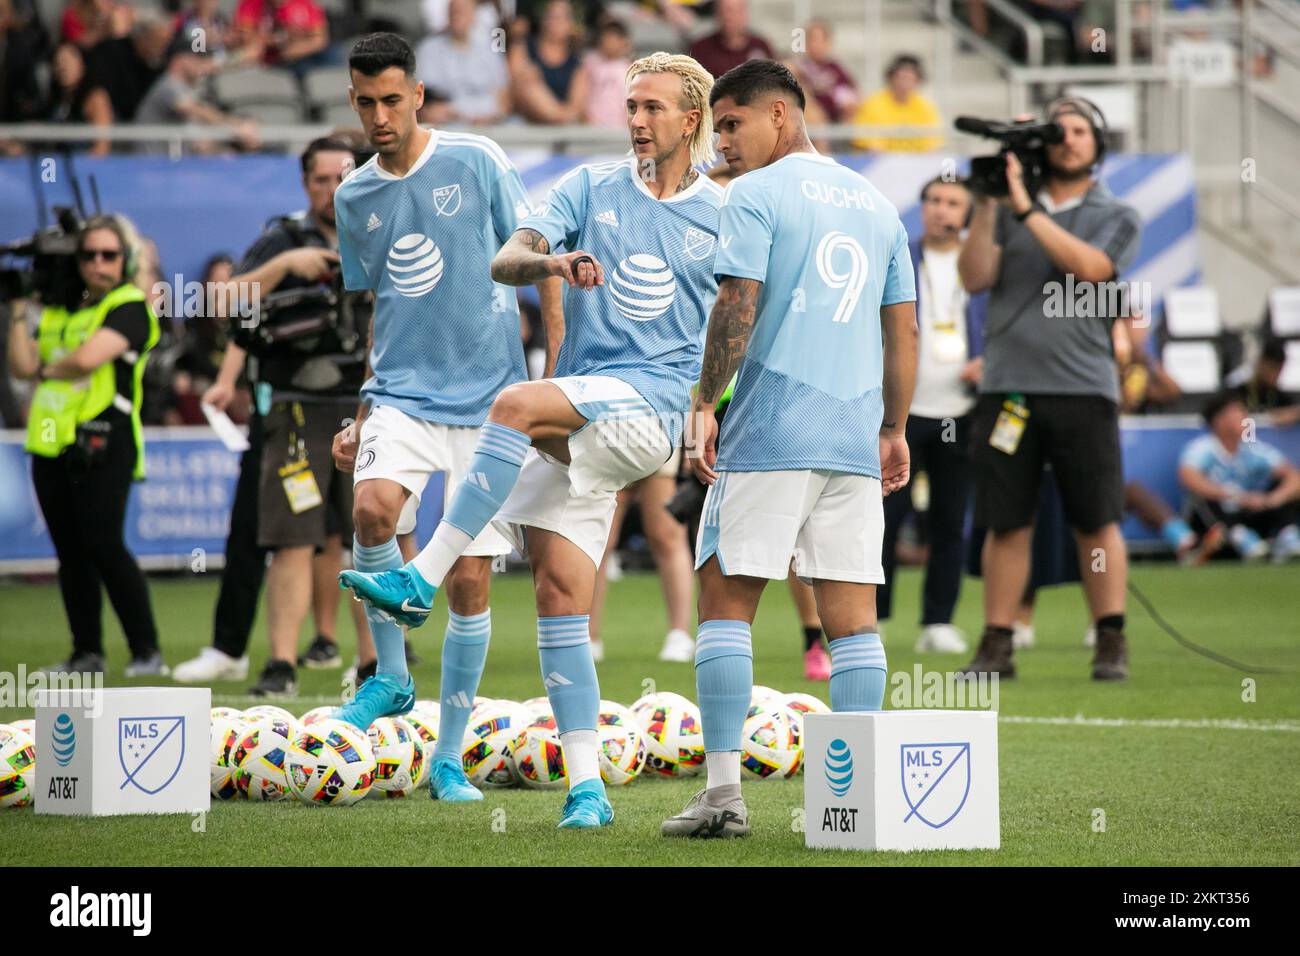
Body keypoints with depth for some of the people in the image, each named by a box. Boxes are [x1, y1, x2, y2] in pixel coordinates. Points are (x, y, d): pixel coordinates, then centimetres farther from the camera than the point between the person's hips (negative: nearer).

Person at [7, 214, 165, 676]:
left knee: (103, 545, -13)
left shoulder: (130, 308, -3)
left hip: (102, 444, -7)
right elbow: (22, 366, 11)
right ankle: (87, 653, 14)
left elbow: (88, 358, -16)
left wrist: (48, 370, 2)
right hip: (53, 445, 7)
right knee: (70, 551, 8)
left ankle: (147, 651, -8)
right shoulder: (59, 310, 18)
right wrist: (18, 311, 7)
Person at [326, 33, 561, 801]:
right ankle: (391, 673, -8)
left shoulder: (476, 161, -4)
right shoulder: (354, 198, 9)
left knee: (470, 582, -1)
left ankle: (450, 756, 12)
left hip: (489, 398, -2)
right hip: (402, 395, 2)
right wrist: (363, 416, 18)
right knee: (373, 507, -29)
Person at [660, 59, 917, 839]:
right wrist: (895, 429, 23)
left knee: (727, 599, 0)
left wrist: (704, 406, -4)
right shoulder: (876, 204, 17)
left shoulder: (757, 196, -2)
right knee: (853, 614, 4)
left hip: (769, 435, -5)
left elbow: (737, 310, -11)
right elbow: (903, 330, 18)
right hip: (856, 438, 5)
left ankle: (725, 789, -6)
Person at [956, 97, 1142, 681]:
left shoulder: (1116, 217, 9)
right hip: (1007, 386, 1)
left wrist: (1026, 208, -13)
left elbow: (1089, 266, -11)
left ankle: (1111, 644, 2)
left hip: (1082, 387, -1)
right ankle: (996, 645, 6)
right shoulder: (1007, 210, 14)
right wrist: (986, 206, -8)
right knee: (1005, 522, 2)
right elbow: (975, 279, 1)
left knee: (1096, 521, -2)